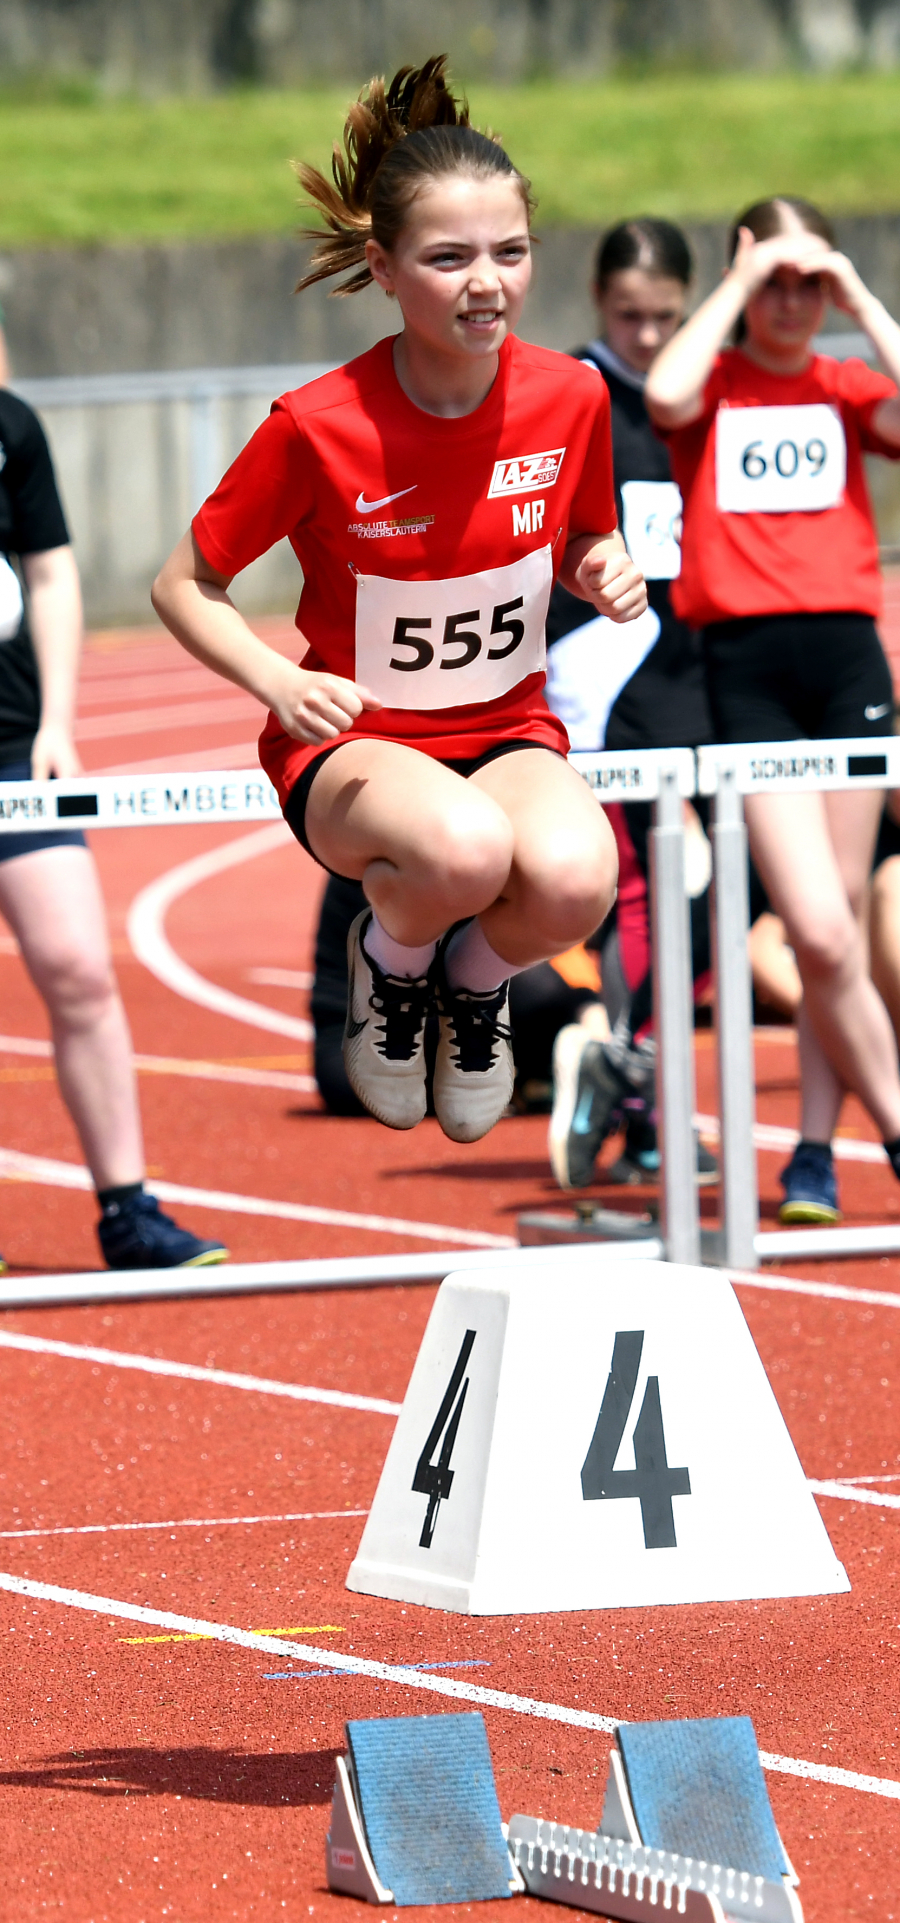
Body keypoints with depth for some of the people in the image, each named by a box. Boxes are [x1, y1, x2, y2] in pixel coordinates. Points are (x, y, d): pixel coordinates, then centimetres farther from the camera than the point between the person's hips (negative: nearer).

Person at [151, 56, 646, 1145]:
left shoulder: (569, 400, -7)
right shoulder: (318, 428, -17)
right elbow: (184, 585, -4)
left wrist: (605, 572, -10)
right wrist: (280, 684, -21)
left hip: (509, 732, 3)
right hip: (352, 743, -3)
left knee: (573, 878, -34)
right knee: (462, 847, -39)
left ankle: (476, 980, 5)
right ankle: (389, 965, 0)